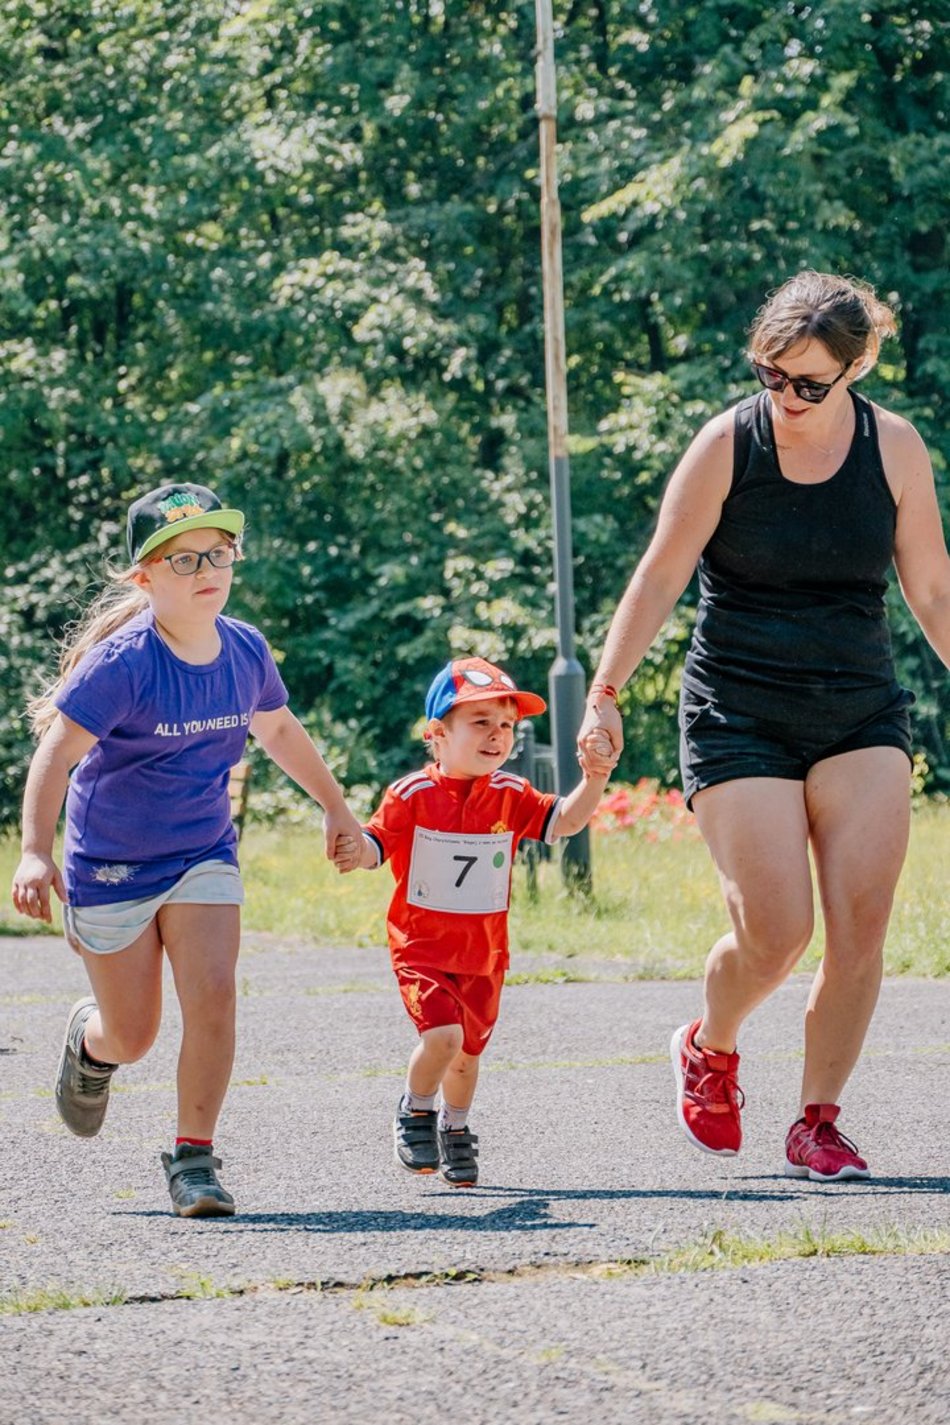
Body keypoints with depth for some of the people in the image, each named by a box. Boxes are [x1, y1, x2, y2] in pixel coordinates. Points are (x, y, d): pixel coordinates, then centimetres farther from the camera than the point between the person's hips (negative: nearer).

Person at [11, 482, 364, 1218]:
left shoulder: (245, 650, -6)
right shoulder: (122, 662, -24)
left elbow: (277, 727, 15)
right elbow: (56, 754, -29)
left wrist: (337, 807, 23)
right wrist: (35, 853, -43)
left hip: (204, 855, 4)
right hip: (111, 866, -4)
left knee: (213, 997, -16)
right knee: (134, 1036, 6)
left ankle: (193, 1158, -5)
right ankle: (89, 1039, 44)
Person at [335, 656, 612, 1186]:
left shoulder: (511, 796, -1)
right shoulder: (412, 795, -10)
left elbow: (565, 821, -6)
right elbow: (376, 844, -11)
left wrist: (594, 779, -22)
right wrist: (356, 853, -34)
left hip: (484, 953, 4)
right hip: (421, 946, -4)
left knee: (468, 1051, 13)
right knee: (443, 1033, -22)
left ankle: (456, 1130, 39)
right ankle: (416, 1113, 6)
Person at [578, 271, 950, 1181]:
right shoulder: (728, 444, -8)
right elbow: (660, 576, -4)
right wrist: (605, 692, -9)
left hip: (861, 718, 3)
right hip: (738, 719, -2)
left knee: (860, 928, -9)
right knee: (774, 932, -11)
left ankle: (817, 1122, 7)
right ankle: (708, 1048, 21)